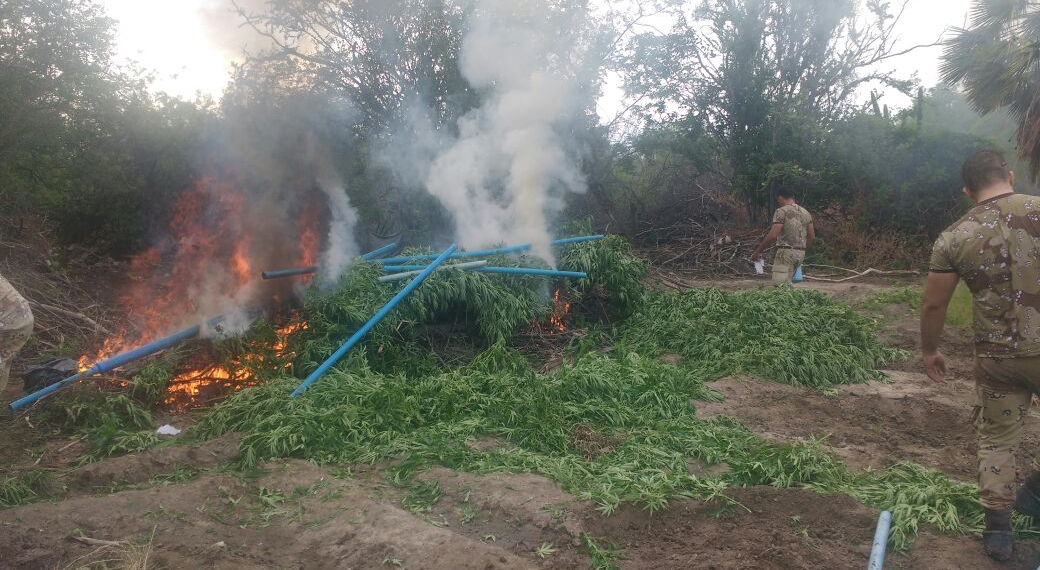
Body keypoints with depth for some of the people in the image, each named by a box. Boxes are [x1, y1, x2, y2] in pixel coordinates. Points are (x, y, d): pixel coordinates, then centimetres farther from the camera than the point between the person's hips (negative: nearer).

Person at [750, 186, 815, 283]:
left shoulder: (781, 211, -9)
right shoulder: (805, 212, 13)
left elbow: (773, 236, -18)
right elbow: (812, 237, 13)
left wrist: (757, 251, -11)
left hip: (786, 252, -8)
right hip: (801, 253, 8)